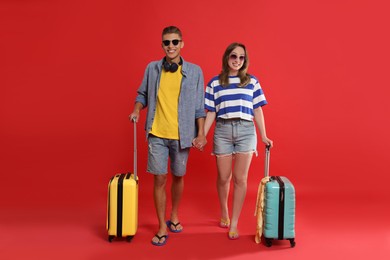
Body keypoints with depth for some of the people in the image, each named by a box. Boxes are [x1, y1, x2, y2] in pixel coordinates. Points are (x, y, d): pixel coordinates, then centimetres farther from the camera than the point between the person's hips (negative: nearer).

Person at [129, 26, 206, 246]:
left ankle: (174, 216, 36)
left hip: (182, 135, 0)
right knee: (160, 178, 0)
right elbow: (143, 94, 13)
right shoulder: (152, 69, 2)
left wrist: (201, 133, -5)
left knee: (178, 177, 13)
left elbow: (199, 106, -1)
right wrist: (137, 110, -6)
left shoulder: (195, 71, -2)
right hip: (157, 134, 0)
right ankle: (162, 227, 13)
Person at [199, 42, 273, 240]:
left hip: (246, 130, 0)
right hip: (223, 130, 0)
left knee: (240, 179, -2)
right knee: (224, 178, 8)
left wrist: (264, 136, 5)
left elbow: (257, 110, 9)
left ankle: (234, 224, 7)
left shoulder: (252, 81, 8)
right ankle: (224, 214, 33)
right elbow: (211, 113, 7)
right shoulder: (214, 83, 7)